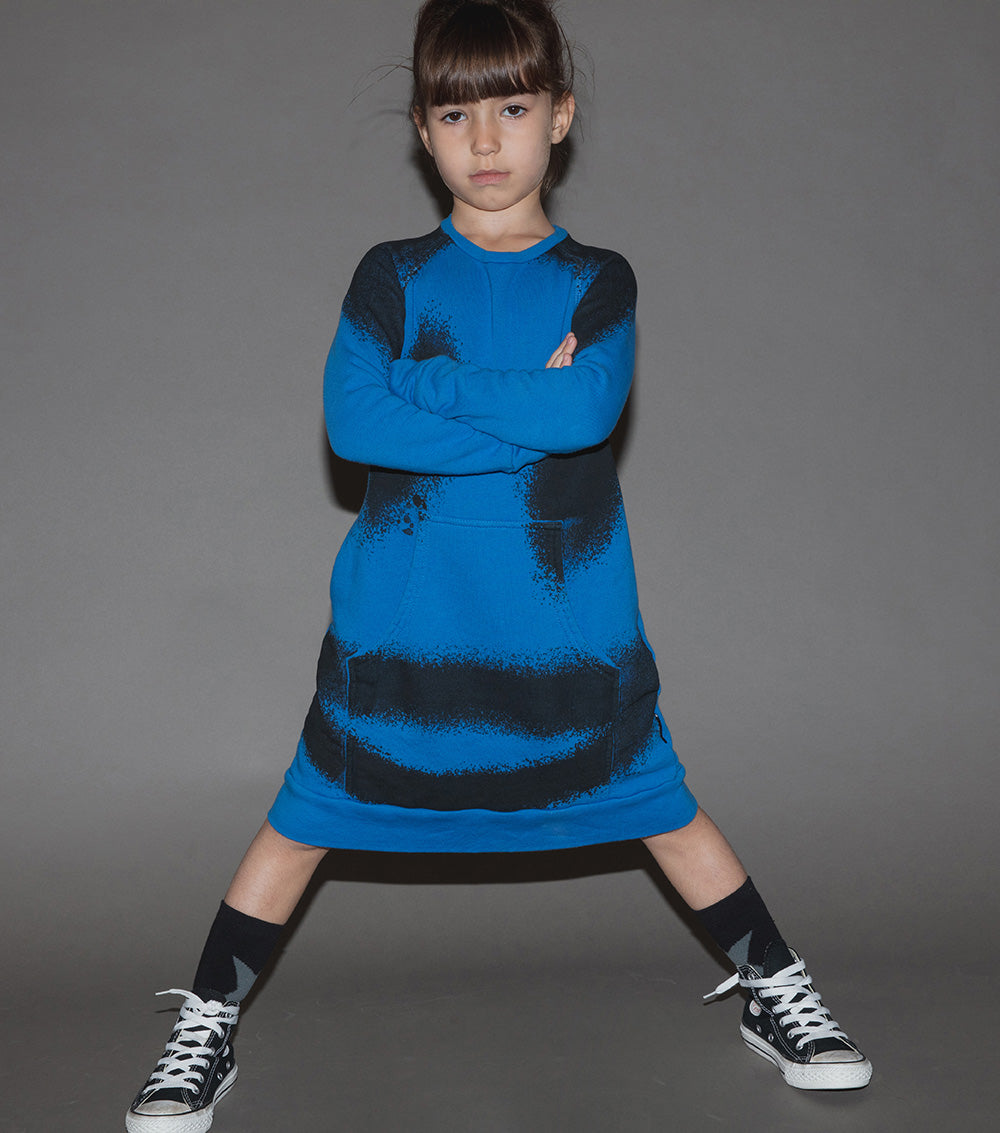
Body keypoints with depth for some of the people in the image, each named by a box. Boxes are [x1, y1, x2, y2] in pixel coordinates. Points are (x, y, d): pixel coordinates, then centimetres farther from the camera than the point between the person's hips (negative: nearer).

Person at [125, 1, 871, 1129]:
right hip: (401, 613, 0)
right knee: (310, 813, 5)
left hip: (566, 615, 0)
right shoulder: (393, 275, 2)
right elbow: (350, 420, -14)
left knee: (658, 801, 10)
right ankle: (204, 1028, 21)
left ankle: (776, 995, 28)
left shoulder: (596, 280, 2)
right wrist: (526, 411, -16)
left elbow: (586, 411, -17)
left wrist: (423, 380, -14)